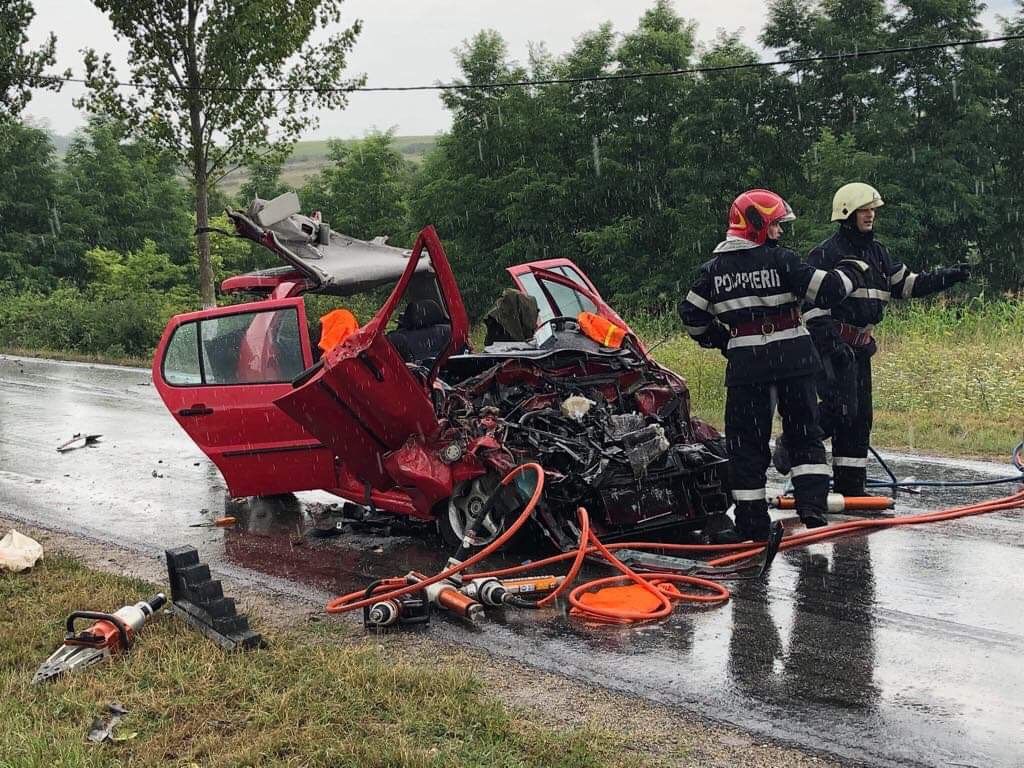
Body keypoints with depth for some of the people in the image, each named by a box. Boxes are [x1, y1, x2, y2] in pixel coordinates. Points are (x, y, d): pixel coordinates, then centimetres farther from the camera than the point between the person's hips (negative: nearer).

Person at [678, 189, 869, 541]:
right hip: (792, 359, -2)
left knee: (746, 441, 8)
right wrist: (851, 272, 11)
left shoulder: (714, 268, 6)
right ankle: (812, 505, 3)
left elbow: (691, 314, 11)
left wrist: (718, 339, 25)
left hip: (745, 363, 2)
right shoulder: (780, 260, -6)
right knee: (804, 433, 13)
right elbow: (827, 290, -9)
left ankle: (751, 521, 8)